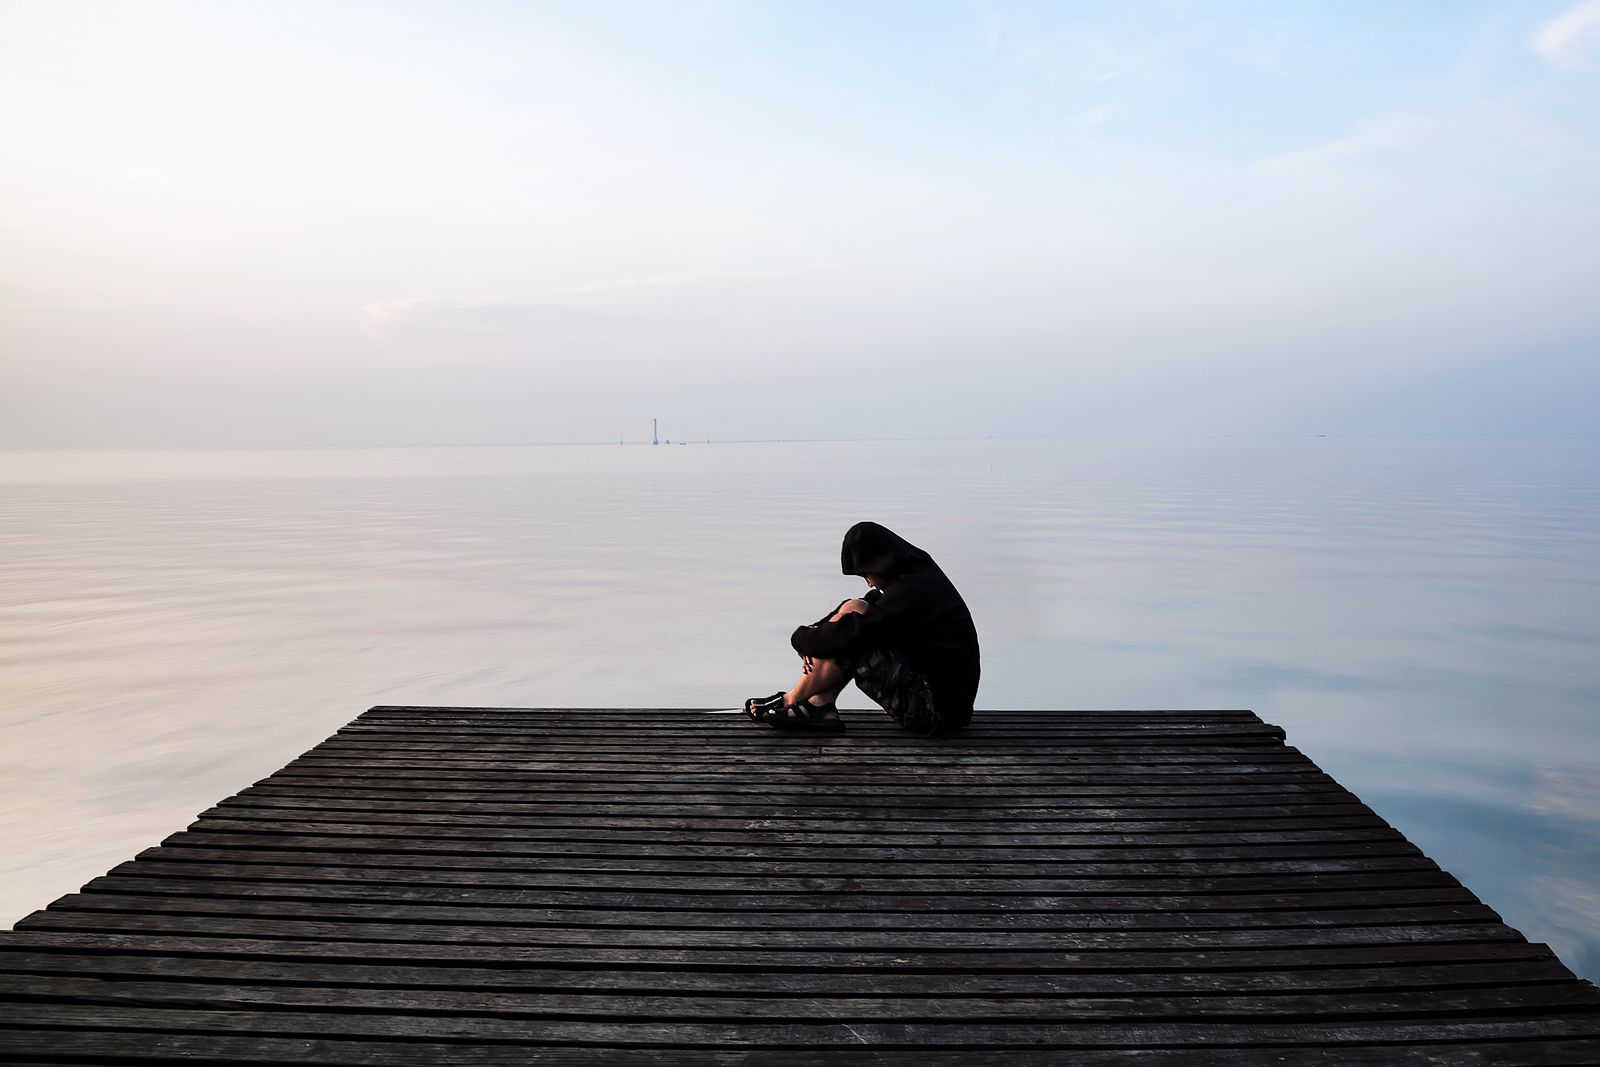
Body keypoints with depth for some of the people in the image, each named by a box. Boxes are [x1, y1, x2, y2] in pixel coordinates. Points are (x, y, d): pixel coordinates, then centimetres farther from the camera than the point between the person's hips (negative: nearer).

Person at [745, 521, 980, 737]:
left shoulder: (912, 589, -20)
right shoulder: (919, 574, 10)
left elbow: (852, 632, -24)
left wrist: (802, 639, -6)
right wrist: (815, 647, 2)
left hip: (938, 711, -10)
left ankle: (791, 701, 1)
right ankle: (819, 708, 1)